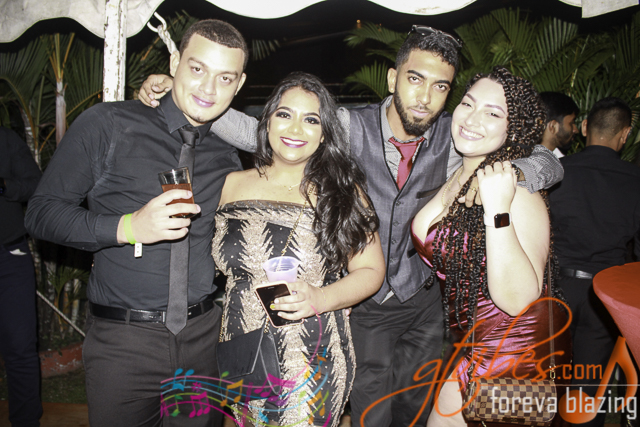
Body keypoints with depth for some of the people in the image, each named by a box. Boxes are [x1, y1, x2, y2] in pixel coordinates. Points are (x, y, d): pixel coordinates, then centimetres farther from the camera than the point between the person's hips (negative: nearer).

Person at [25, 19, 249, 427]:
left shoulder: (228, 157, 6)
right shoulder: (108, 125, -7)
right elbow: (42, 212, -7)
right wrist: (127, 227, -21)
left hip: (204, 333, 4)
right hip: (124, 339, -3)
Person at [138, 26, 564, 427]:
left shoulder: (452, 137, -8)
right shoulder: (350, 127, -15)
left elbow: (549, 163, -3)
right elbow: (259, 134, -19)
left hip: (421, 303, 3)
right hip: (361, 304, -2)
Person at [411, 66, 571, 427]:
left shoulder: (518, 191, -22)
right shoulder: (456, 177, 1)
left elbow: (518, 300, -29)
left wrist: (498, 213, -34)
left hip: (515, 352, -7)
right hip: (474, 342, 7)